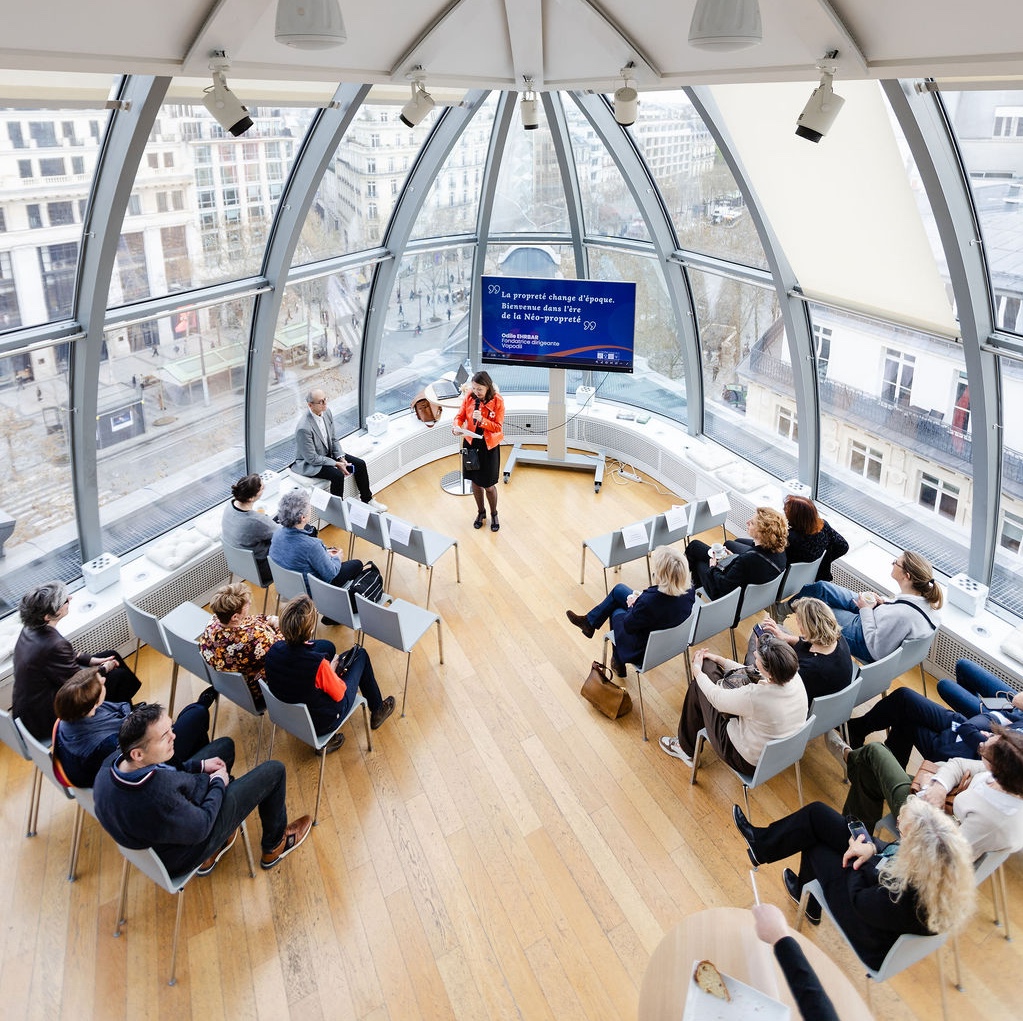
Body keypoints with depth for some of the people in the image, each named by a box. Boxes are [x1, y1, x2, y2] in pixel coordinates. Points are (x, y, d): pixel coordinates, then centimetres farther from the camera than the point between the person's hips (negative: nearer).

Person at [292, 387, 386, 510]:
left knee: (360, 464, -1)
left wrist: (341, 458, -8)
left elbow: (334, 439, 5)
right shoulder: (304, 428, -31)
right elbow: (311, 458, -24)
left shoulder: (326, 412, -8)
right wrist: (336, 464, -21)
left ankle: (367, 499, 17)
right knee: (338, 475, -31)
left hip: (328, 453, 8)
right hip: (310, 463, -8)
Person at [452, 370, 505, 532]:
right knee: (475, 482, 14)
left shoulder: (497, 401, -16)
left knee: (489, 485, 4)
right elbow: (460, 416, 1)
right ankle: (481, 512, 36)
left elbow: (498, 427, -15)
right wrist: (457, 427, -21)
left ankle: (494, 514, 30)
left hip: (489, 446, -3)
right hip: (471, 443, 3)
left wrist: (482, 420, -30)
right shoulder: (469, 396, -8)